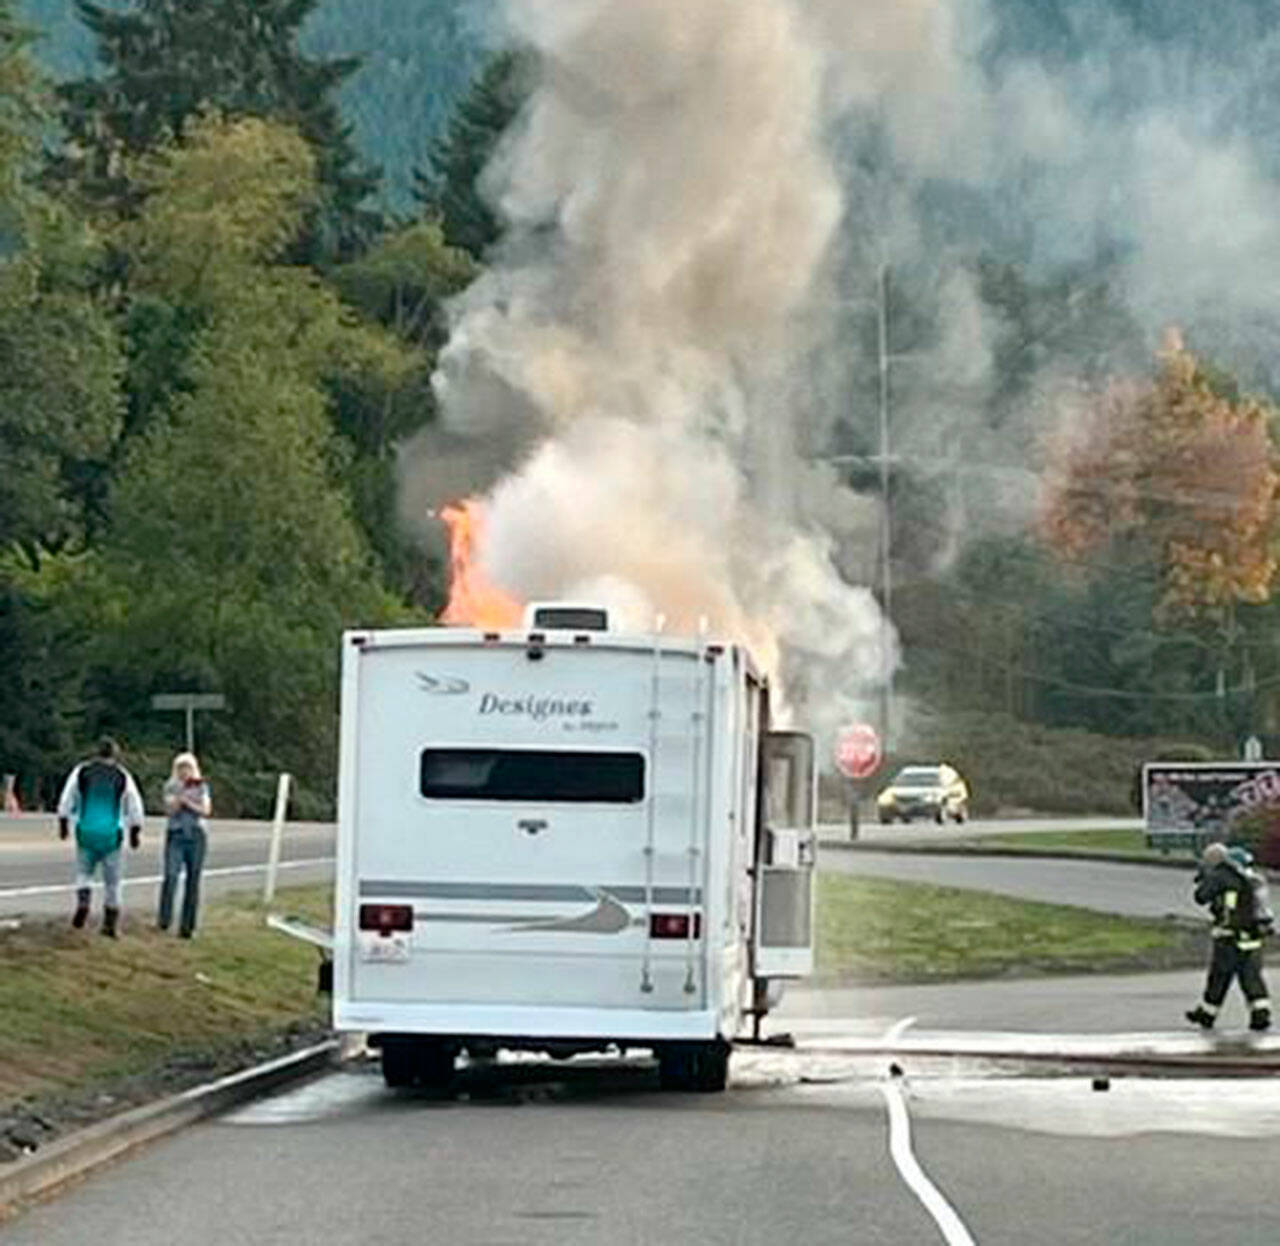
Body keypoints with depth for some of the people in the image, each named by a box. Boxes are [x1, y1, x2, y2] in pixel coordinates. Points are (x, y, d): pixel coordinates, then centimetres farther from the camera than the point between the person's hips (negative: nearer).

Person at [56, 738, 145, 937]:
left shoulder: (81, 771, 1)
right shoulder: (123, 776, -1)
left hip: (86, 832, 1)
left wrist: (63, 824, 13)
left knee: (84, 872, 18)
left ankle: (83, 901, -10)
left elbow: (66, 800, 2)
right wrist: (135, 833, 10)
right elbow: (134, 808, 1)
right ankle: (110, 923, 7)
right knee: (112, 880, 8)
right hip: (111, 835, -1)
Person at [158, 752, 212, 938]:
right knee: (171, 876, -18)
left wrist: (187, 802, -9)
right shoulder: (171, 787, 7)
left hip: (196, 835, 1)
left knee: (193, 880, 0)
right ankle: (164, 918, -15)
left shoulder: (201, 787, 9)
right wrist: (183, 790, -14)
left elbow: (206, 810, 1)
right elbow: (172, 809, -5)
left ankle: (187, 925, 3)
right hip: (176, 834, -1)